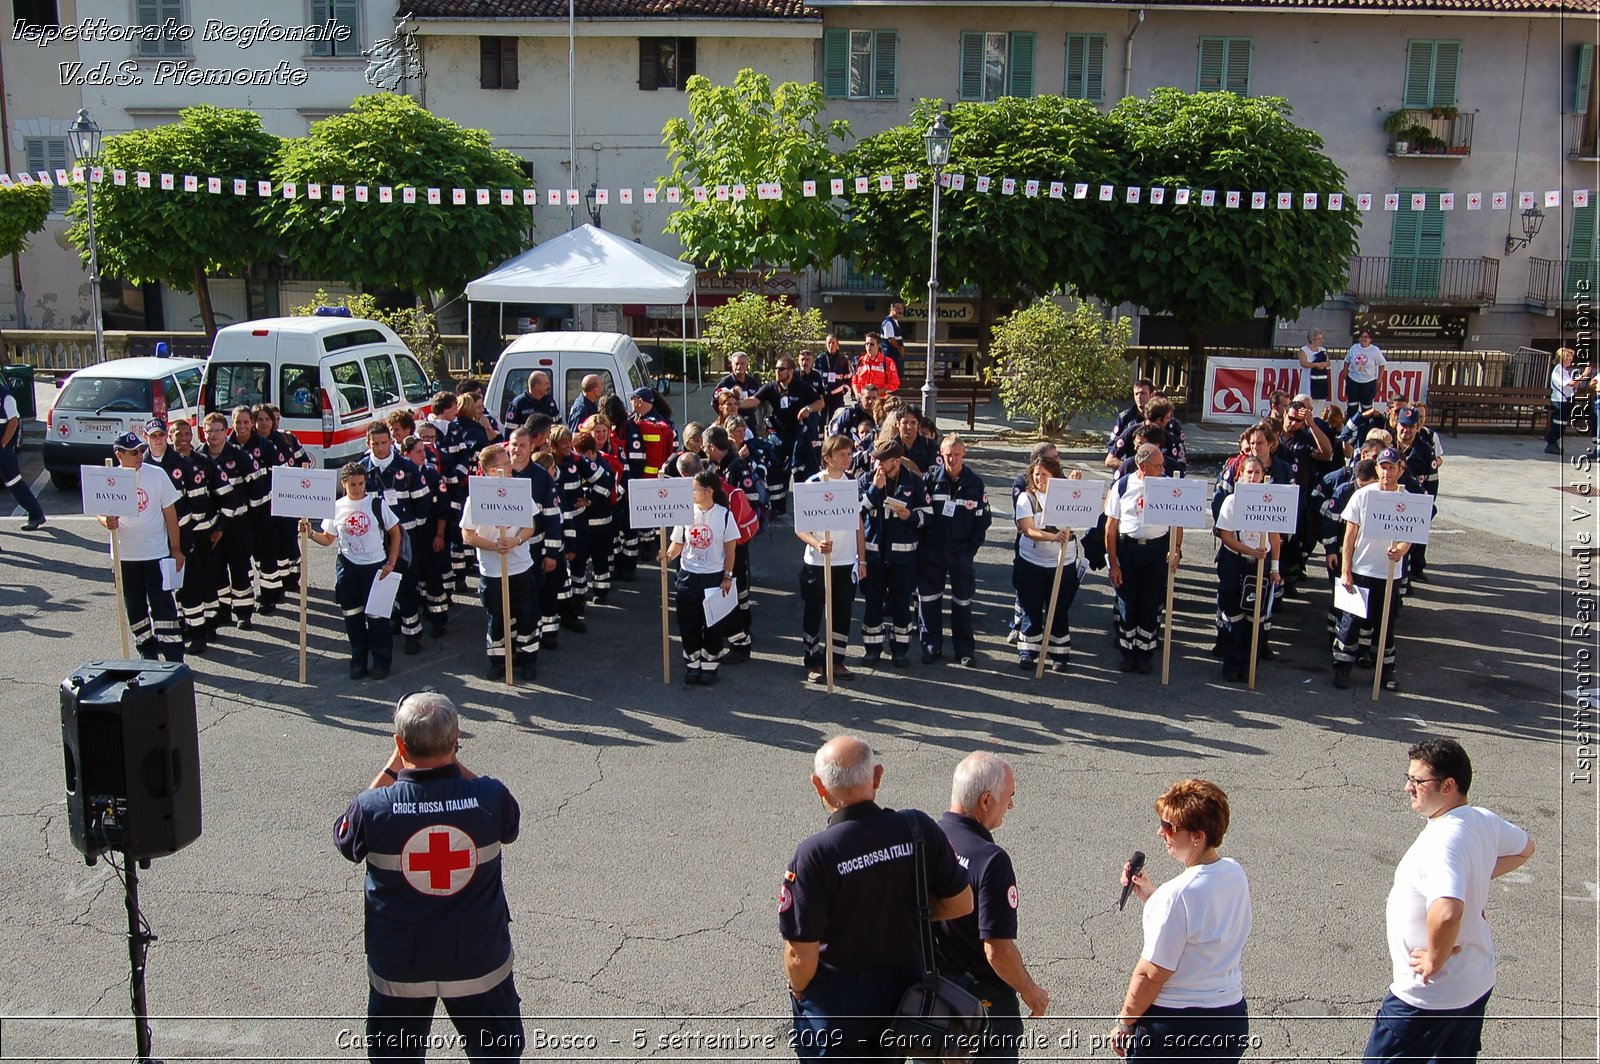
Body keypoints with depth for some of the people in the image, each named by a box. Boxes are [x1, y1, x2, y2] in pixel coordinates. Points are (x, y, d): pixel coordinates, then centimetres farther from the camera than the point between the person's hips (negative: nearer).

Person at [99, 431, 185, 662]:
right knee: (134, 607, 11)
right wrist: (106, 521, -23)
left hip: (156, 552, -2)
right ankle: (147, 653, 25)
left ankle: (174, 658, -2)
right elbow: (100, 512, 3)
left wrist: (176, 549, 1)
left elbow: (170, 512, 0)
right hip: (125, 555, 2)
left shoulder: (157, 474, -5)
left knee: (163, 605, -5)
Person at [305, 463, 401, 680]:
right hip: (348, 567, 3)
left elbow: (395, 533, 1)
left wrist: (391, 563, -5)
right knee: (352, 615, 8)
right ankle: (358, 660, 21)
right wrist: (310, 533, -10)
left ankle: (381, 662, 11)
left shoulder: (377, 504, -5)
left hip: (375, 566, -3)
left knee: (376, 615, -2)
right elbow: (327, 539, 10)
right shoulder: (336, 508, 3)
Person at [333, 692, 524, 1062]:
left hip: (397, 965, 0)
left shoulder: (373, 808, -20)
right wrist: (453, 764, 2)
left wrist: (390, 768, 2)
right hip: (479, 960, 0)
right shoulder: (489, 798, -19)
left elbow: (346, 839, 5)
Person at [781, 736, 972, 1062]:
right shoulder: (920, 829, -16)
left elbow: (801, 958, -21)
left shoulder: (813, 855, -27)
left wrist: (799, 992, 0)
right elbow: (961, 904, -2)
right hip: (905, 992, 4)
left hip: (836, 1000, -4)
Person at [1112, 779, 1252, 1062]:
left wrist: (1124, 1022, -7)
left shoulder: (1176, 895, -26)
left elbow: (1152, 974, -20)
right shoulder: (1235, 874, -3)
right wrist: (1149, 894, 7)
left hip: (1175, 1027, -7)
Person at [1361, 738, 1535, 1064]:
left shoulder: (1441, 841, -31)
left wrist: (1435, 959, -28)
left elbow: (1446, 913, -47)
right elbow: (1524, 848, 21)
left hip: (1429, 996, -9)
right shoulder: (1483, 820, -3)